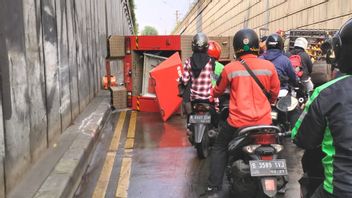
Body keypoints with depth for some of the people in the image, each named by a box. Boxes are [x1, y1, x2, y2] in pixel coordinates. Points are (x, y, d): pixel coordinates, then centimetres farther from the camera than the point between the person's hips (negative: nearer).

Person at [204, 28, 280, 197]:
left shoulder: (230, 68, -7)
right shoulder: (269, 66, -3)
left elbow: (218, 91, 8)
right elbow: (275, 92, 10)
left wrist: (212, 94, 32)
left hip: (238, 121, -2)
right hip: (264, 120, 2)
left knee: (219, 148, 17)